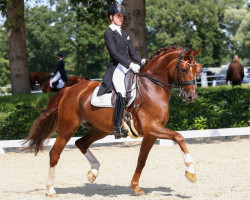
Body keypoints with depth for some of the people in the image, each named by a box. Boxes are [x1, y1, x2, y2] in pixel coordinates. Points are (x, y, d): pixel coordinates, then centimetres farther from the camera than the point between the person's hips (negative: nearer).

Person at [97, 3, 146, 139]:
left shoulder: (124, 34, 23)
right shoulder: (108, 33, -1)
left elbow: (132, 53, 19)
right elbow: (114, 53, -13)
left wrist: (141, 61, -2)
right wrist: (130, 64, -24)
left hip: (129, 68, 8)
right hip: (116, 68, -8)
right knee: (122, 94, -27)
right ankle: (118, 128, -27)